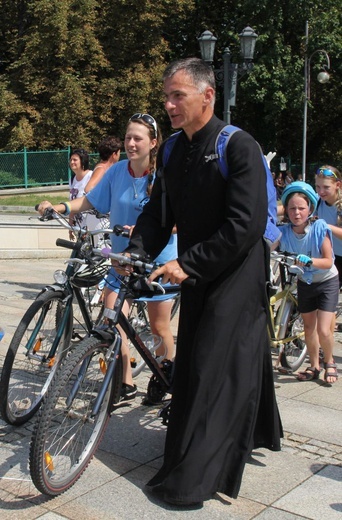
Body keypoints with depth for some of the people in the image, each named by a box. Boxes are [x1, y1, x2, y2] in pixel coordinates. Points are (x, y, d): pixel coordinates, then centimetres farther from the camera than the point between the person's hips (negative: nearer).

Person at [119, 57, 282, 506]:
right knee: (192, 362, 16)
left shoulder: (239, 147, -17)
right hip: (195, 273, 8)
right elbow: (159, 212, 8)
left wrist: (186, 263, -24)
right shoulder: (174, 151, 6)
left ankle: (190, 480, -1)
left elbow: (246, 225, -24)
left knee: (213, 367, -8)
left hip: (236, 275, -8)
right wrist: (135, 253, -9)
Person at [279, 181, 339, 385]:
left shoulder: (320, 228, -24)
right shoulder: (285, 232, -17)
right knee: (309, 327, 13)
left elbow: (328, 261, -24)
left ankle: (329, 362, 18)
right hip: (305, 282, 3)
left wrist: (309, 261, -40)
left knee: (323, 330, -11)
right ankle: (314, 366, 32)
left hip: (327, 281, -3)